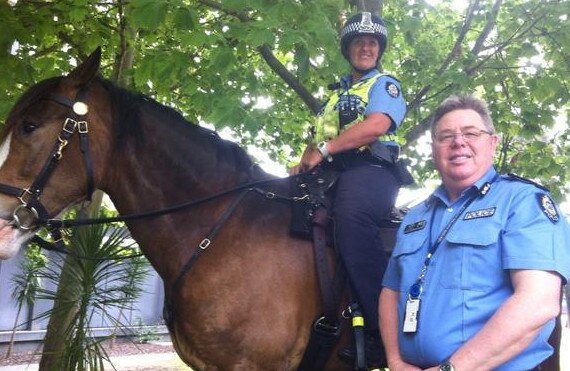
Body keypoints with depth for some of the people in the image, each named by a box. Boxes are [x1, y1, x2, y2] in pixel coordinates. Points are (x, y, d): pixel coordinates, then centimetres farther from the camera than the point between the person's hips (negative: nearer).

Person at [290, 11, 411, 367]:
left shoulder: (385, 84, 9)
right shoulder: (337, 93, 32)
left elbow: (377, 125, -12)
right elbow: (318, 138, 27)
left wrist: (325, 149, -14)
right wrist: (303, 164, 5)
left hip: (370, 168, -8)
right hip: (330, 173, 8)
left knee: (351, 214, -39)